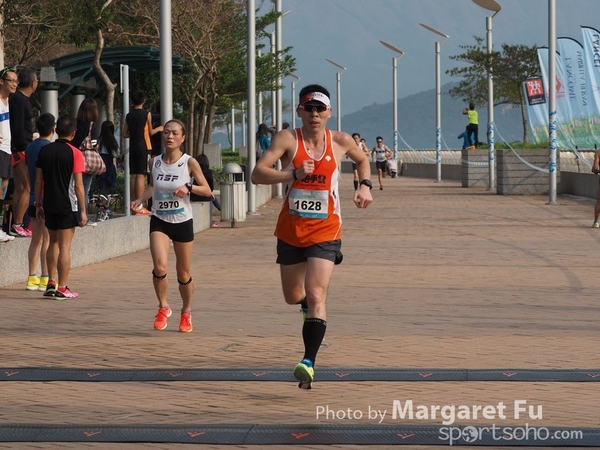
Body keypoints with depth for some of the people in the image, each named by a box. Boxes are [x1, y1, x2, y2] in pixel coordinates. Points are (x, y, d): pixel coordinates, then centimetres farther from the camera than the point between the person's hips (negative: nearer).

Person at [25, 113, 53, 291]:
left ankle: (32, 278, 12)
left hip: (33, 199, 7)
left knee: (36, 240, 11)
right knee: (47, 240, -3)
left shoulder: (30, 147, 10)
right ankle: (45, 279, -2)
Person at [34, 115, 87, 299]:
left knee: (53, 242, 18)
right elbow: (78, 185, -12)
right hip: (68, 206, -5)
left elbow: (38, 180, 6)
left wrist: (38, 204, 15)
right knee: (64, 246, -2)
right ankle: (62, 289, -1)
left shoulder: (45, 151, 4)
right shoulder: (74, 153, -9)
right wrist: (83, 210, -7)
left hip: (49, 205, 5)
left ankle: (51, 283, 13)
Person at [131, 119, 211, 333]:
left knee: (183, 275, 8)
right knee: (160, 267, -20)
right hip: (159, 221, 1)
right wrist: (140, 199, 0)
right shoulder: (155, 162, -1)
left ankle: (186, 313, 33)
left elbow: (207, 190, -5)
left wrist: (188, 188, -23)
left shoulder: (189, 163, -9)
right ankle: (163, 307, 4)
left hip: (183, 222, -1)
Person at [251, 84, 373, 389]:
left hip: (325, 232, -1)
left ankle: (308, 362, -21)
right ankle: (309, 306, 52)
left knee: (316, 296, -17)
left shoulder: (341, 142, -1)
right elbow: (257, 174, -19)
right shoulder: (287, 139, -9)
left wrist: (365, 186, 4)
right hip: (290, 231, 1)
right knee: (293, 297, 14)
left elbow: (362, 160, 22)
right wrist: (293, 174, -31)